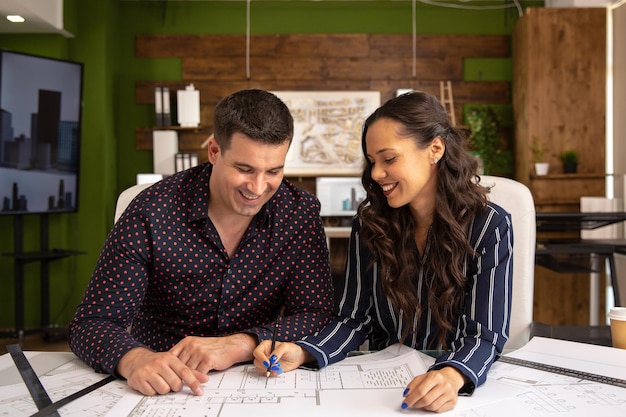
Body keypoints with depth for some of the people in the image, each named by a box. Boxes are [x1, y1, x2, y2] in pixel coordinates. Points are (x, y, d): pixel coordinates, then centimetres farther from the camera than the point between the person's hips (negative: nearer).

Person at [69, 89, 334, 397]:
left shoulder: (301, 213, -6)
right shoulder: (151, 212, -12)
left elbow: (316, 316, -9)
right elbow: (91, 324, -11)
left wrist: (238, 345, -26)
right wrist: (136, 360, -34)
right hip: (161, 389, 1)